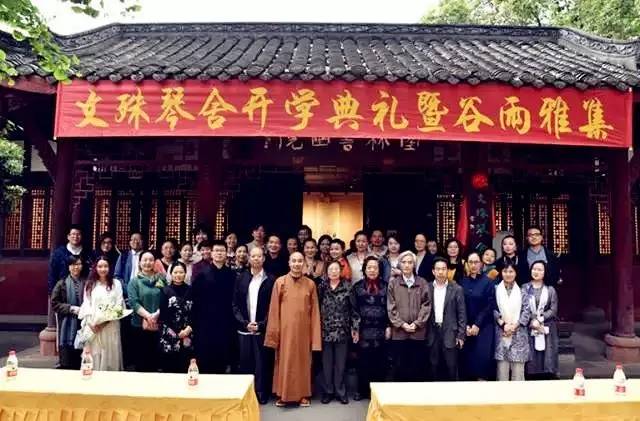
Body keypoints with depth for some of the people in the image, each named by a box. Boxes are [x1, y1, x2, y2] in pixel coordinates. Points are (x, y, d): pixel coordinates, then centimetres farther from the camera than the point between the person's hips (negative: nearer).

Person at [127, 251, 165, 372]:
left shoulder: (161, 279, 6)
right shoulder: (134, 281, 3)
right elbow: (133, 302, -8)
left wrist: (155, 315, -14)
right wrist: (148, 316, -19)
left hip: (158, 325, 1)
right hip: (139, 325, -1)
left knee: (155, 357, 7)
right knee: (141, 358, 5)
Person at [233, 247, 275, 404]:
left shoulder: (270, 280, -2)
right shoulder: (241, 278, 6)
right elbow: (235, 304, 5)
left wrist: (261, 325, -11)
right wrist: (245, 323, -6)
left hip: (262, 329, -2)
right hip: (244, 329, 2)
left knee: (262, 362, 2)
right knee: (245, 362, 8)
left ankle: (261, 393, 16)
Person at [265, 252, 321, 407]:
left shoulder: (310, 284, 2)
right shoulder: (280, 282, -1)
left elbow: (314, 311, 2)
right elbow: (274, 309, -1)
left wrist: (315, 336, -2)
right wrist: (273, 332, -5)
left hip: (303, 330, 1)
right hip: (285, 329, -1)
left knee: (303, 361, 9)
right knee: (284, 361, 7)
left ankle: (303, 395, 21)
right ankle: (283, 394, 20)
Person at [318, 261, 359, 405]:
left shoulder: (347, 287, -1)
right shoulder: (322, 287, 4)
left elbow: (353, 309, -1)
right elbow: (317, 307, 7)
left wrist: (355, 328, -3)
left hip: (342, 331, -1)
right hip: (325, 331, 1)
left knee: (341, 363, 7)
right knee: (327, 362, 8)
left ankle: (340, 391, 19)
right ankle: (328, 391, 20)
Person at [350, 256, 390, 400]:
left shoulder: (385, 286, 5)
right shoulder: (358, 286, 5)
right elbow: (353, 308, 2)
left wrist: (388, 326, -1)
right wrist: (354, 328, -3)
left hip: (380, 329, 0)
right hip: (363, 329, 0)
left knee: (379, 360, 4)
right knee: (363, 360, 3)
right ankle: (362, 390, 16)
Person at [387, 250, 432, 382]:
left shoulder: (422, 283, 6)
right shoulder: (393, 283, 6)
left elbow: (426, 305, 1)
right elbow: (391, 307, 1)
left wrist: (417, 323, -9)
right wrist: (401, 324, -9)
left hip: (418, 332, 0)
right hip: (398, 331, 0)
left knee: (417, 367, 6)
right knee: (399, 366, 5)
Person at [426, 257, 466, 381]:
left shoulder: (457, 289, -1)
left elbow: (462, 314, -1)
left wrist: (461, 335, -5)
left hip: (450, 333, -2)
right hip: (432, 333, 2)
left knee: (451, 366, 2)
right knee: (434, 366, 8)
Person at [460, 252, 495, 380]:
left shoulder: (488, 282, -3)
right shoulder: (462, 282, 5)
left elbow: (490, 306, -7)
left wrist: (477, 325, -11)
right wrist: (465, 325, -5)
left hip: (483, 327, -3)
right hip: (466, 327, 3)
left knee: (482, 356, -9)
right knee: (467, 356, 1)